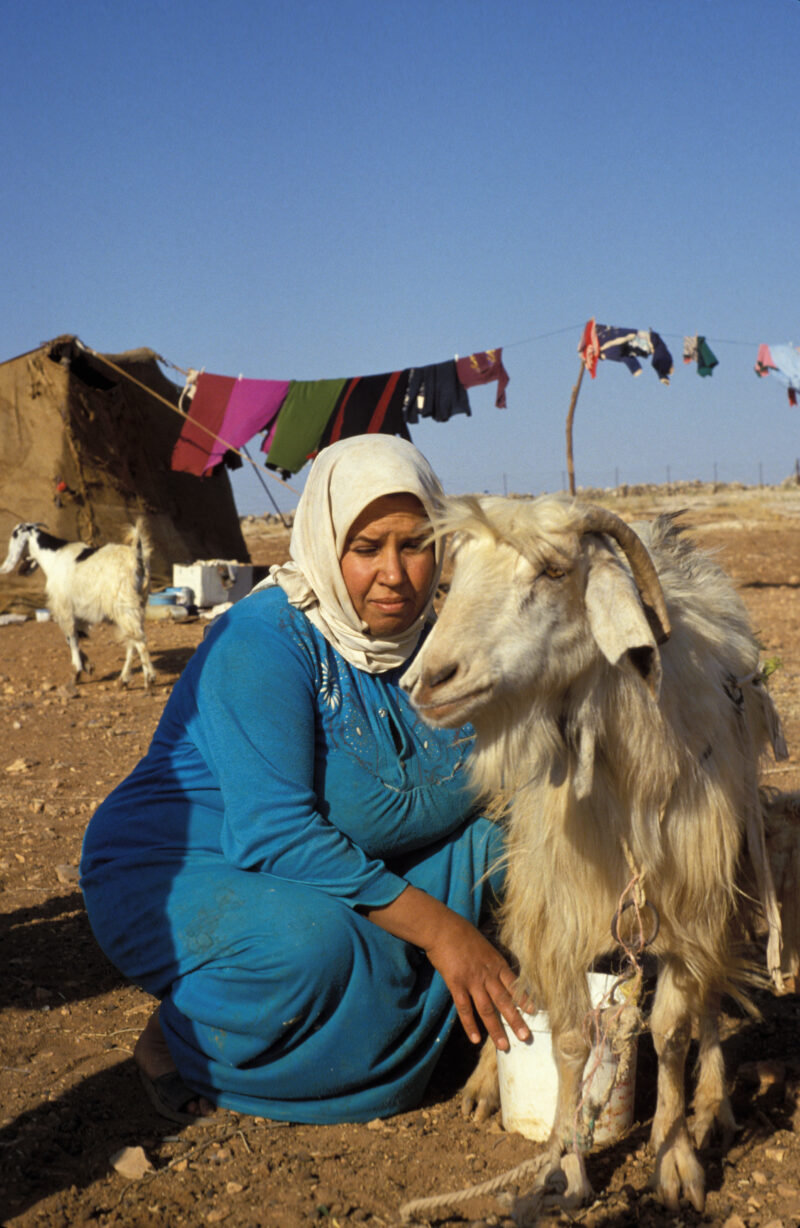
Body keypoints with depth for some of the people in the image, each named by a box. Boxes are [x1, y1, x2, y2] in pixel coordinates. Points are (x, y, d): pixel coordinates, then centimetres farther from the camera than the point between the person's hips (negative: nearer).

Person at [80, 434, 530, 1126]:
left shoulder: (429, 642, 0)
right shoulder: (265, 640, -22)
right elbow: (275, 837, -30)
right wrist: (437, 927, -31)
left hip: (354, 884, 7)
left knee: (505, 837, -8)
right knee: (309, 942, -37)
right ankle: (181, 1044, -8)